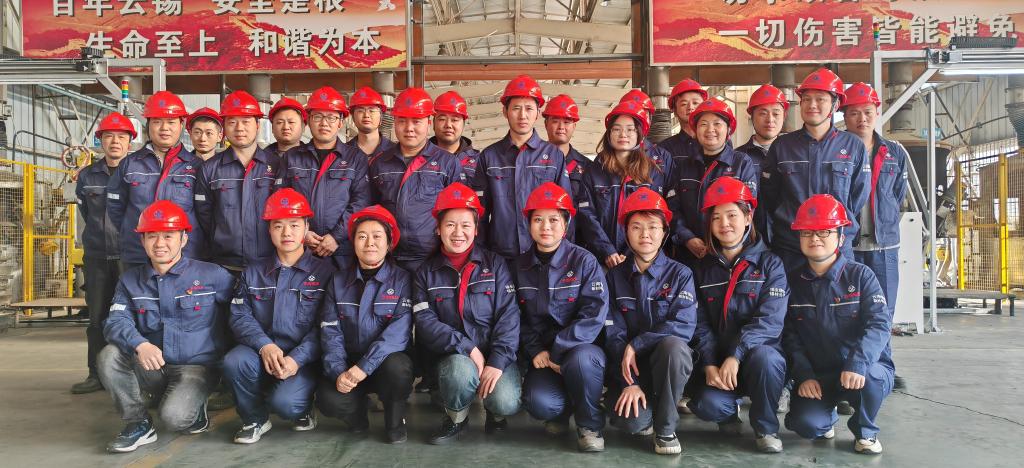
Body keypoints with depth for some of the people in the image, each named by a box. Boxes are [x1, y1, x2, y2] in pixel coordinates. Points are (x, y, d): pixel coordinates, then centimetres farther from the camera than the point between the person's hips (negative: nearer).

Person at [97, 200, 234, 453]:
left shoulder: (212, 275, -5)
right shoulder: (130, 280, 6)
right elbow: (116, 321, -8)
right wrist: (140, 345, -28)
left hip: (196, 367, -4)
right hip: (152, 368, 4)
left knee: (174, 416, -29)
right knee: (109, 356, -22)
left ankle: (195, 412, 9)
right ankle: (139, 423, -5)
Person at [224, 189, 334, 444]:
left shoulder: (324, 271, 0)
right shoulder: (253, 272, 13)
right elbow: (240, 315, 1)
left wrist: (297, 358, -20)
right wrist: (264, 345, -17)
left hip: (304, 360, -3)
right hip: (262, 354, 4)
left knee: (284, 401, -29)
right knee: (234, 361, -28)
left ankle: (304, 409, 11)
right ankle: (255, 419, 0)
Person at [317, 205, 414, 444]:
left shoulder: (402, 279, -4)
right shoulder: (339, 281, 6)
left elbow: (399, 330, -17)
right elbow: (330, 331, -2)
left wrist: (364, 367, -28)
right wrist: (339, 372, -20)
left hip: (385, 362, -2)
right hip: (348, 364, 2)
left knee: (397, 368, -35)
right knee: (328, 400, -27)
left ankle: (396, 423, -4)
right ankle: (358, 411, 10)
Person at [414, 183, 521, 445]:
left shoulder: (495, 264, 3)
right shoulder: (426, 273, 5)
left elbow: (508, 315, -7)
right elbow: (426, 322, -6)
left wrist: (497, 362, -20)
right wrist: (467, 348, -19)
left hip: (497, 353, 0)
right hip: (453, 355, 0)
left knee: (506, 403, -27)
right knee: (460, 369, -34)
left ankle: (495, 412, 13)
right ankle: (456, 418, 0)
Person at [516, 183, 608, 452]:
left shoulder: (584, 261, -7)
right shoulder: (521, 266, 6)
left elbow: (594, 315, -16)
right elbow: (518, 317, 7)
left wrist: (558, 351, -21)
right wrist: (536, 350, -9)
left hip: (580, 348, -2)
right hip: (542, 355, 2)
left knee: (579, 360, -39)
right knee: (539, 403, -28)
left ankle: (590, 425, -7)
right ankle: (563, 409, 12)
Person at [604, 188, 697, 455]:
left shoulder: (680, 274, -2)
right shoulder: (615, 276, 3)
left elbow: (684, 326, -15)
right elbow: (613, 334, -4)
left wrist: (635, 345, -20)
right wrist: (629, 381, -16)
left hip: (668, 363, 0)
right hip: (628, 365, 0)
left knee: (672, 345, -36)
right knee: (631, 422, -29)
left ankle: (665, 429, -14)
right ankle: (644, 416, 11)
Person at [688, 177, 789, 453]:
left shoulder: (769, 264, -2)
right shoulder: (705, 269, 7)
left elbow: (769, 319, -15)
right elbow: (701, 323, 2)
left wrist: (735, 356, -27)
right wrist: (709, 364, -14)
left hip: (760, 353, -1)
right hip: (717, 361, 2)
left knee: (762, 357, -37)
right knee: (707, 406, -27)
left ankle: (766, 427, -8)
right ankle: (730, 411, 13)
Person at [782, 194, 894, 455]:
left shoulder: (860, 275, -3)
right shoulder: (793, 282, 4)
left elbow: (879, 323, -15)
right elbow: (789, 335, 3)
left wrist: (858, 363, -32)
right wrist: (803, 375, -12)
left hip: (869, 370, -1)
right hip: (817, 376, 2)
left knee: (865, 375, -37)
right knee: (804, 423, -25)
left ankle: (866, 431, -3)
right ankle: (827, 416, 16)